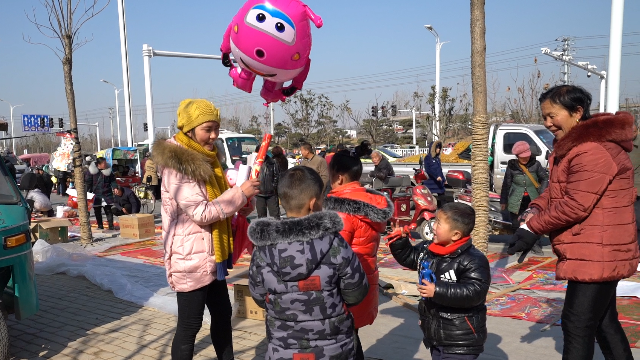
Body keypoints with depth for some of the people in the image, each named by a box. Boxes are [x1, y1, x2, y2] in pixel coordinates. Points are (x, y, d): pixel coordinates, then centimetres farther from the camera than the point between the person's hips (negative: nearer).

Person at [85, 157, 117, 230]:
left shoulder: (108, 170, 1)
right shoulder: (92, 171, -6)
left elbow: (113, 180, 9)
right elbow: (88, 182, 0)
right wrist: (88, 191, -4)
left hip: (107, 194, 0)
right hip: (96, 194, 0)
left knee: (108, 210, -1)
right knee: (97, 211, 7)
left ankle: (111, 225, 3)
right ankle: (100, 226, 19)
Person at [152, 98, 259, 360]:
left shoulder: (205, 159, 10)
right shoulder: (177, 165, -18)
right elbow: (201, 213, -23)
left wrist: (241, 207, 1)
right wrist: (240, 193, -18)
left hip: (211, 256, 9)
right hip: (191, 259, -9)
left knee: (222, 314, 19)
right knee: (189, 325, 2)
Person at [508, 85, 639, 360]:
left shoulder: (593, 150, -22)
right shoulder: (573, 146, 13)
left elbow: (574, 205, -25)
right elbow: (556, 191, 15)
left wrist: (533, 228, -15)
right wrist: (535, 210, -4)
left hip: (596, 254, -11)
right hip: (597, 254, 11)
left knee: (577, 326, -4)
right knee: (603, 322, 21)